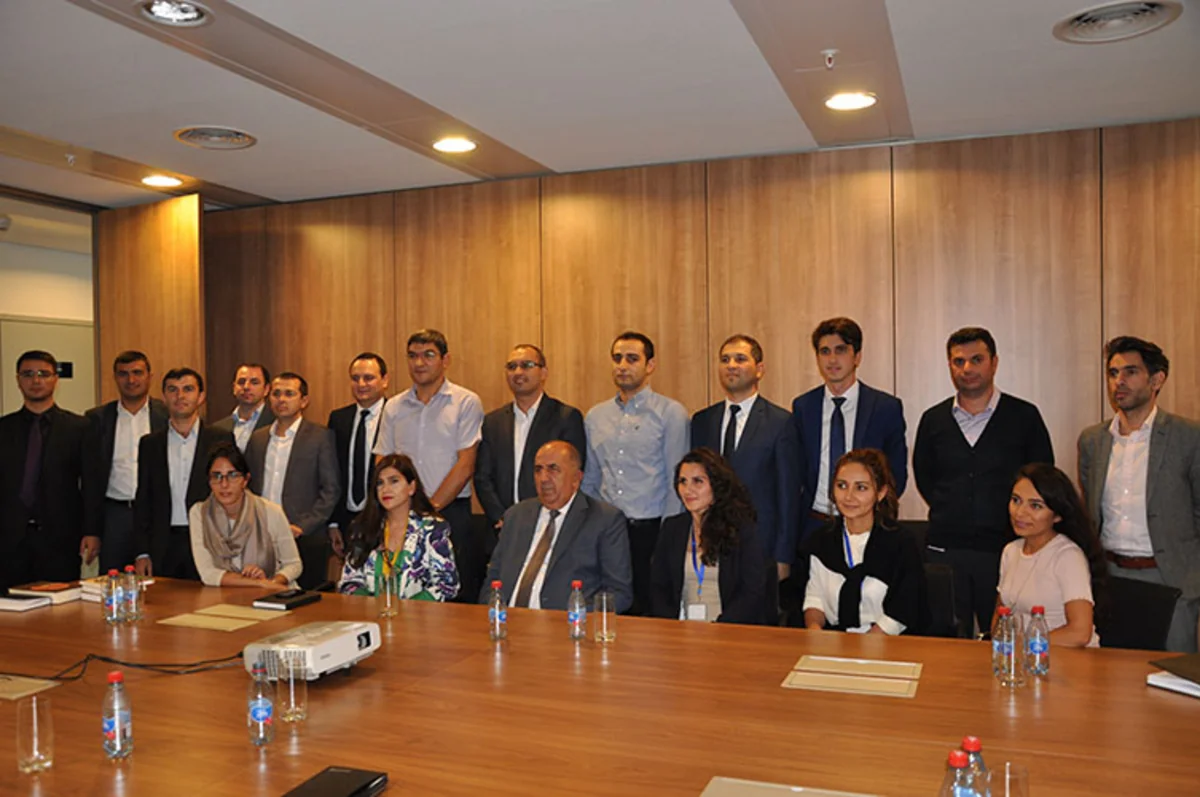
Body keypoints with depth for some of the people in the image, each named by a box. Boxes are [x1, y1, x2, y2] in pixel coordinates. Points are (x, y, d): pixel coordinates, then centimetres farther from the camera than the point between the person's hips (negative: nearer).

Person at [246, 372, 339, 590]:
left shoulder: (320, 436, -1)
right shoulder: (257, 438, 15)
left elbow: (331, 489, -5)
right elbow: (249, 486, 17)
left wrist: (303, 526, -11)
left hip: (306, 540, -4)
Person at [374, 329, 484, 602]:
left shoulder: (466, 403, 0)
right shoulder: (394, 407, 12)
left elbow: (465, 466, -6)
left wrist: (430, 508, -10)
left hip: (451, 512, -3)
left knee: (457, 597, -4)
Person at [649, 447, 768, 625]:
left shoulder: (741, 529, 2)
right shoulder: (672, 528, 13)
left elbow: (754, 592, -4)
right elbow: (658, 588, 10)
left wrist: (717, 628, -15)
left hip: (730, 630, -3)